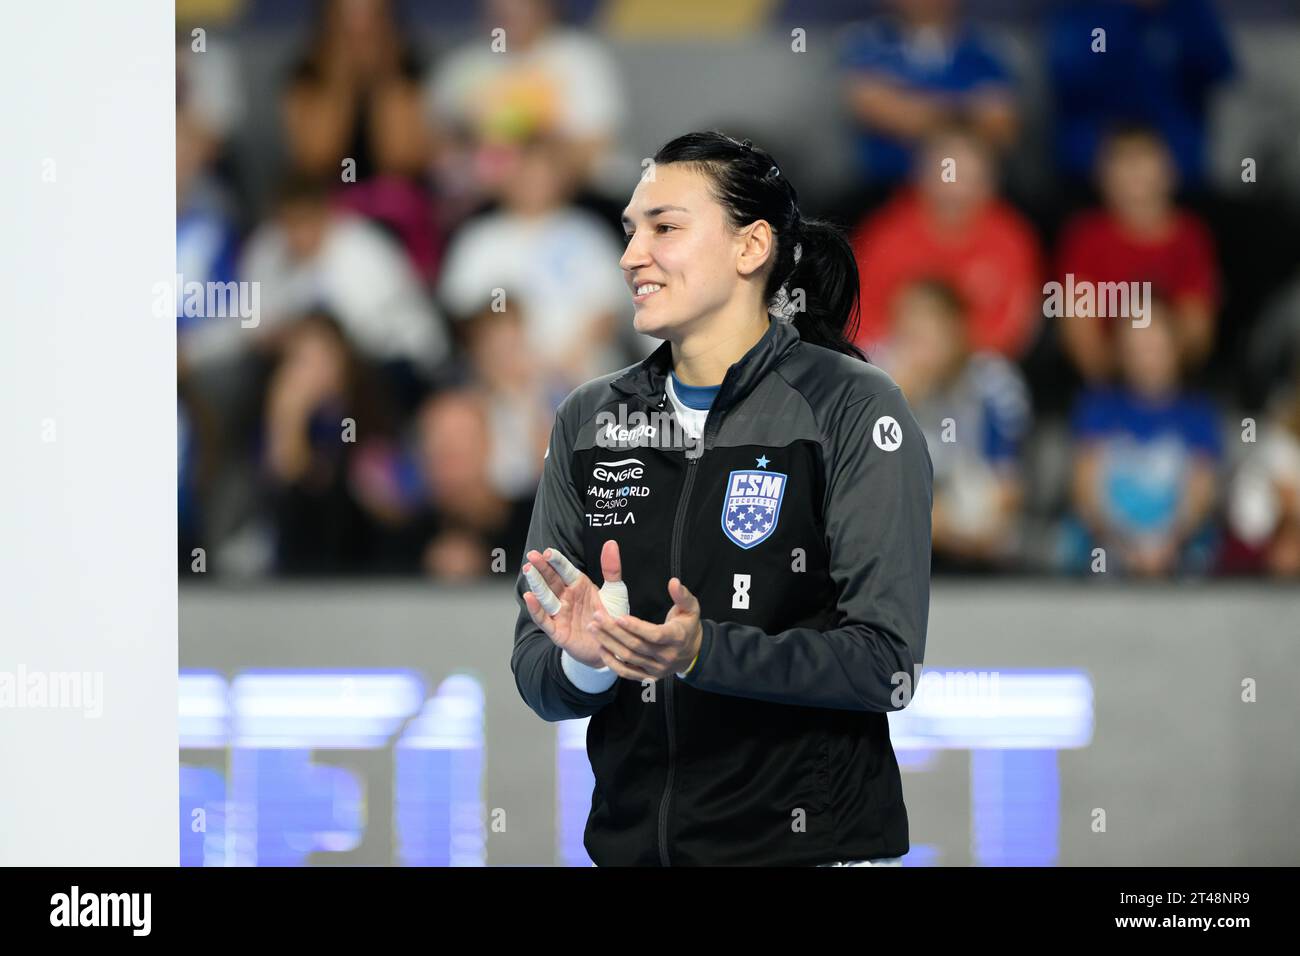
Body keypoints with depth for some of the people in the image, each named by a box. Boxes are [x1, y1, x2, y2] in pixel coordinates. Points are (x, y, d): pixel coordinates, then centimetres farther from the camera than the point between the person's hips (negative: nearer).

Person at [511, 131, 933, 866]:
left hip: (809, 841, -4)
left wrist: (699, 653, -27)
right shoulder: (589, 421, 6)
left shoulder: (854, 409, -8)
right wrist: (583, 662, -20)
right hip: (632, 840, 4)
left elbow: (888, 663, -16)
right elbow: (537, 676, 2)